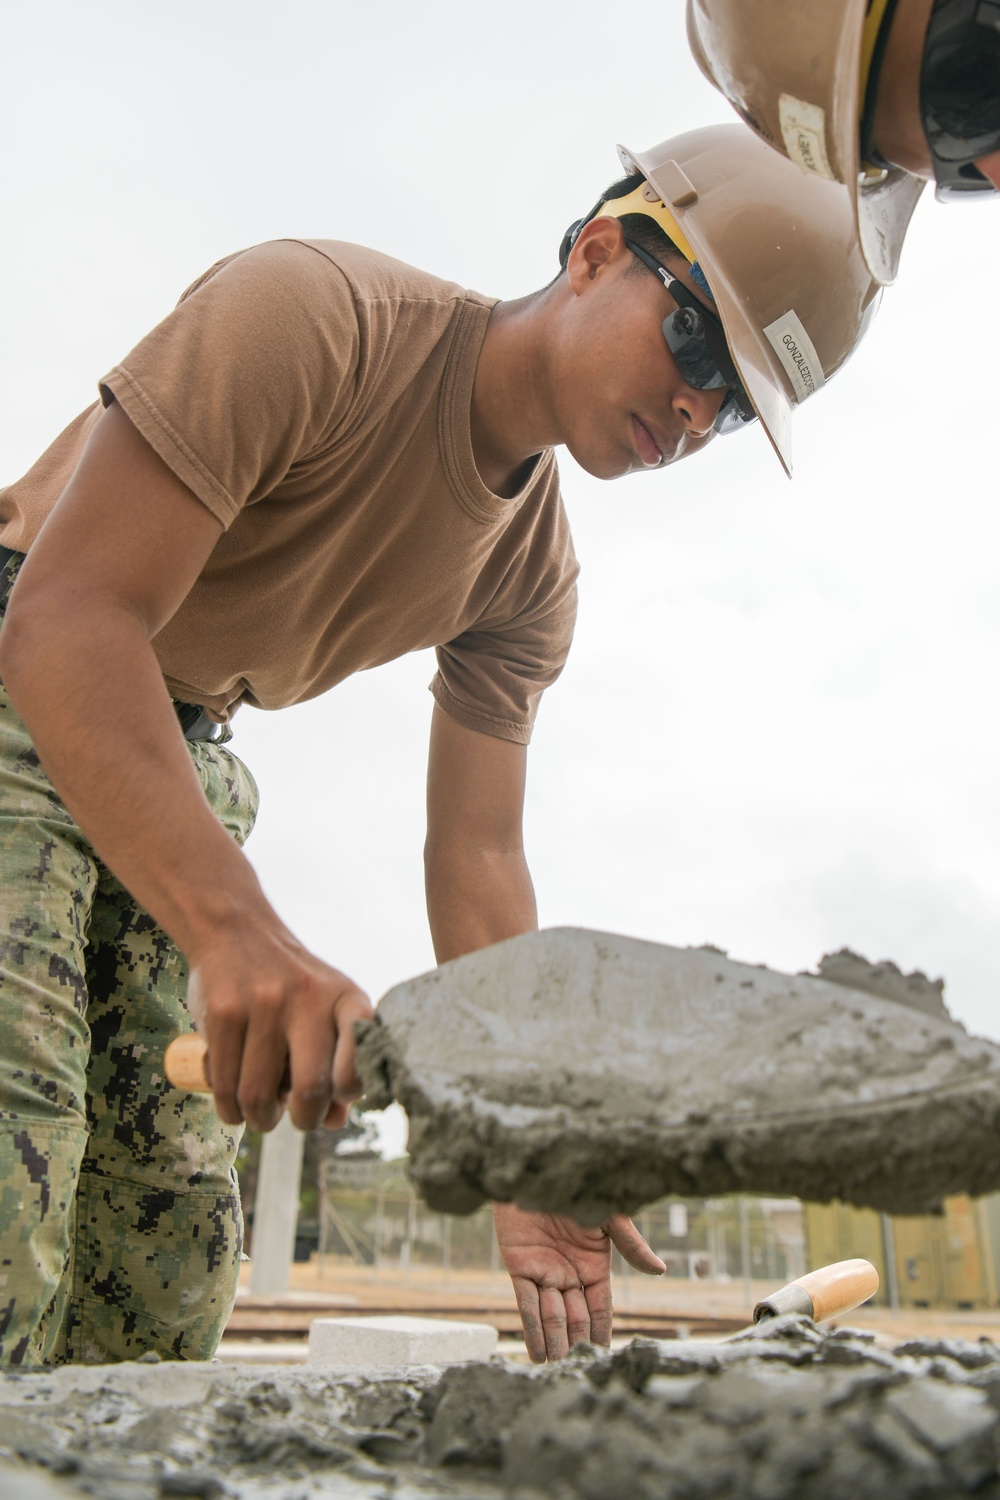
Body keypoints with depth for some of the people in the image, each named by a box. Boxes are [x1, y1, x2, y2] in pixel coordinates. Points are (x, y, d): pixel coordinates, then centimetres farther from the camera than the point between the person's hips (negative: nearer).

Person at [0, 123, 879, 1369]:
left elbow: (476, 856, -5)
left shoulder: (532, 577, -3)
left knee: (169, 1262, 3)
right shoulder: (309, 317, -23)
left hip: (182, 760, 6)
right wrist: (238, 935, -46)